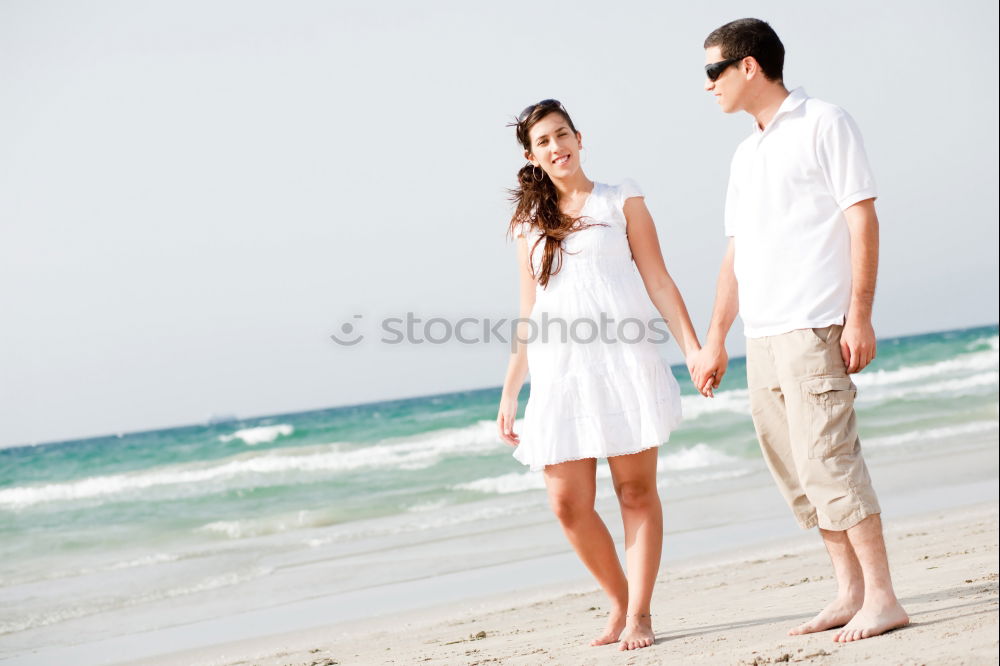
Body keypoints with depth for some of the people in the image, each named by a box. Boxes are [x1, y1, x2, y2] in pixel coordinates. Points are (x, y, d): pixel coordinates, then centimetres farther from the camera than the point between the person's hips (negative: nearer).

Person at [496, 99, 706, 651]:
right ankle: (619, 603, 13)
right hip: (558, 373, 3)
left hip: (623, 361, -2)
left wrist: (692, 347, -6)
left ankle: (639, 614, 4)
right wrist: (509, 393, 13)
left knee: (636, 491, -3)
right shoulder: (530, 224, 16)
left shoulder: (621, 201, 10)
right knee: (567, 503, -3)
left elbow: (658, 281, 5)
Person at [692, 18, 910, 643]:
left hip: (813, 328, -8)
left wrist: (860, 316, -15)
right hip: (761, 338, 8)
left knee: (828, 460, -12)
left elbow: (863, 222, -8)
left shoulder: (824, 124, -2)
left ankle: (882, 598, -7)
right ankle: (850, 591, 16)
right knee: (797, 472, 8)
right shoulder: (746, 154, 20)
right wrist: (715, 339, 18)